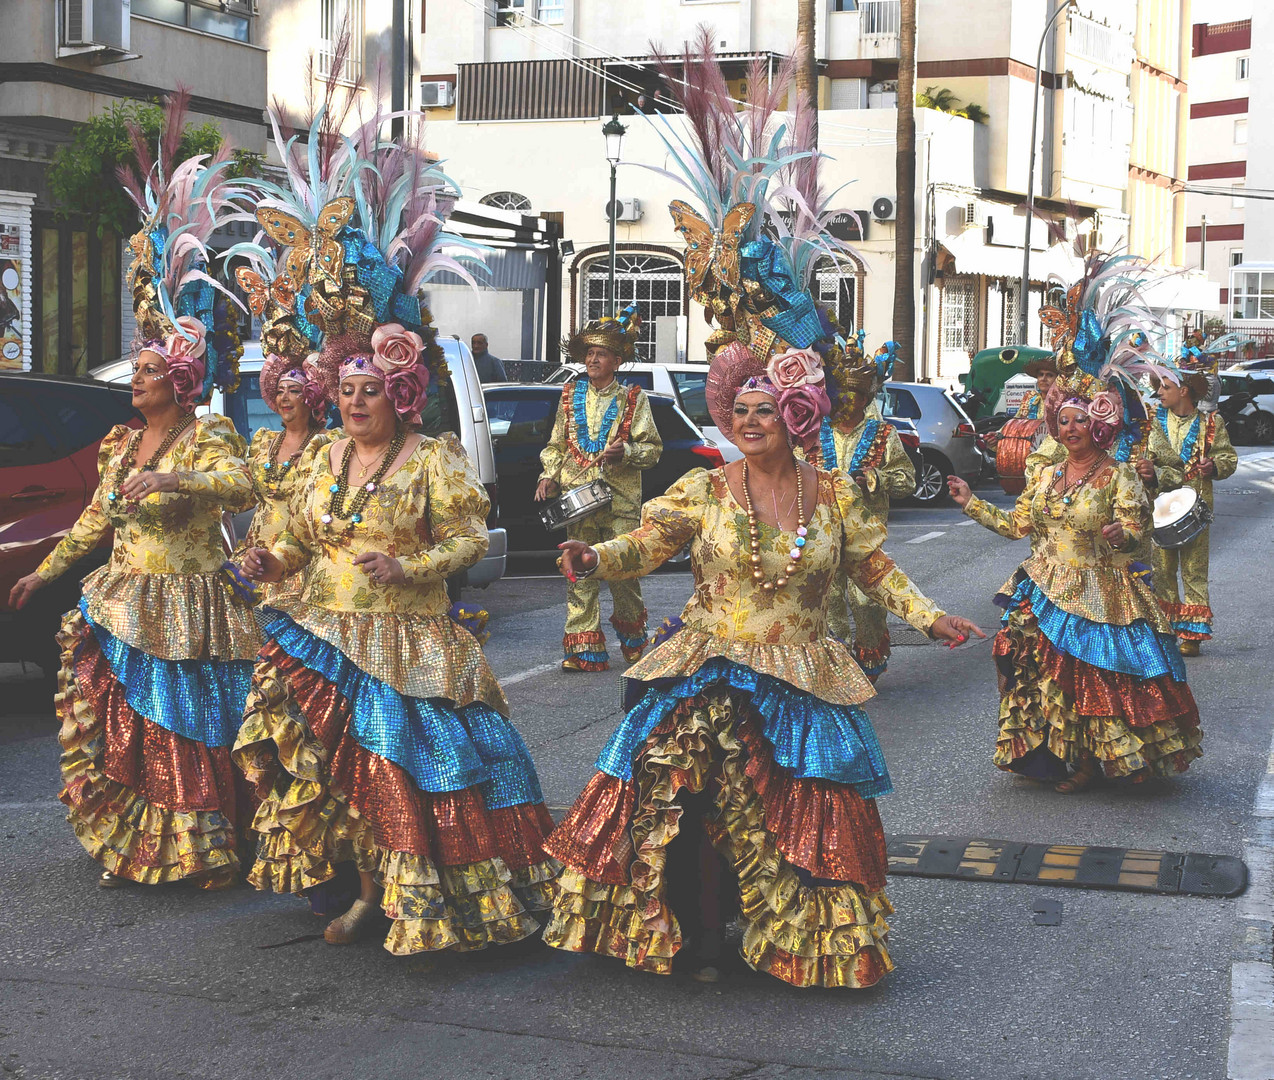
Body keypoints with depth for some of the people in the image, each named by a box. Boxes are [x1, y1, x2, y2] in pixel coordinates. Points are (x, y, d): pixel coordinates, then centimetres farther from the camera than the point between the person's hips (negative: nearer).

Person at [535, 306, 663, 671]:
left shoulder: (632, 398, 5)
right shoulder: (571, 394, 13)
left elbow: (653, 448, 4)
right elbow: (556, 444, 17)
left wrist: (627, 452, -15)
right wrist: (548, 476, 2)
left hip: (621, 498, -2)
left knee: (623, 572, -2)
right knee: (579, 573, -1)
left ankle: (634, 642, 20)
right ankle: (585, 650, 2)